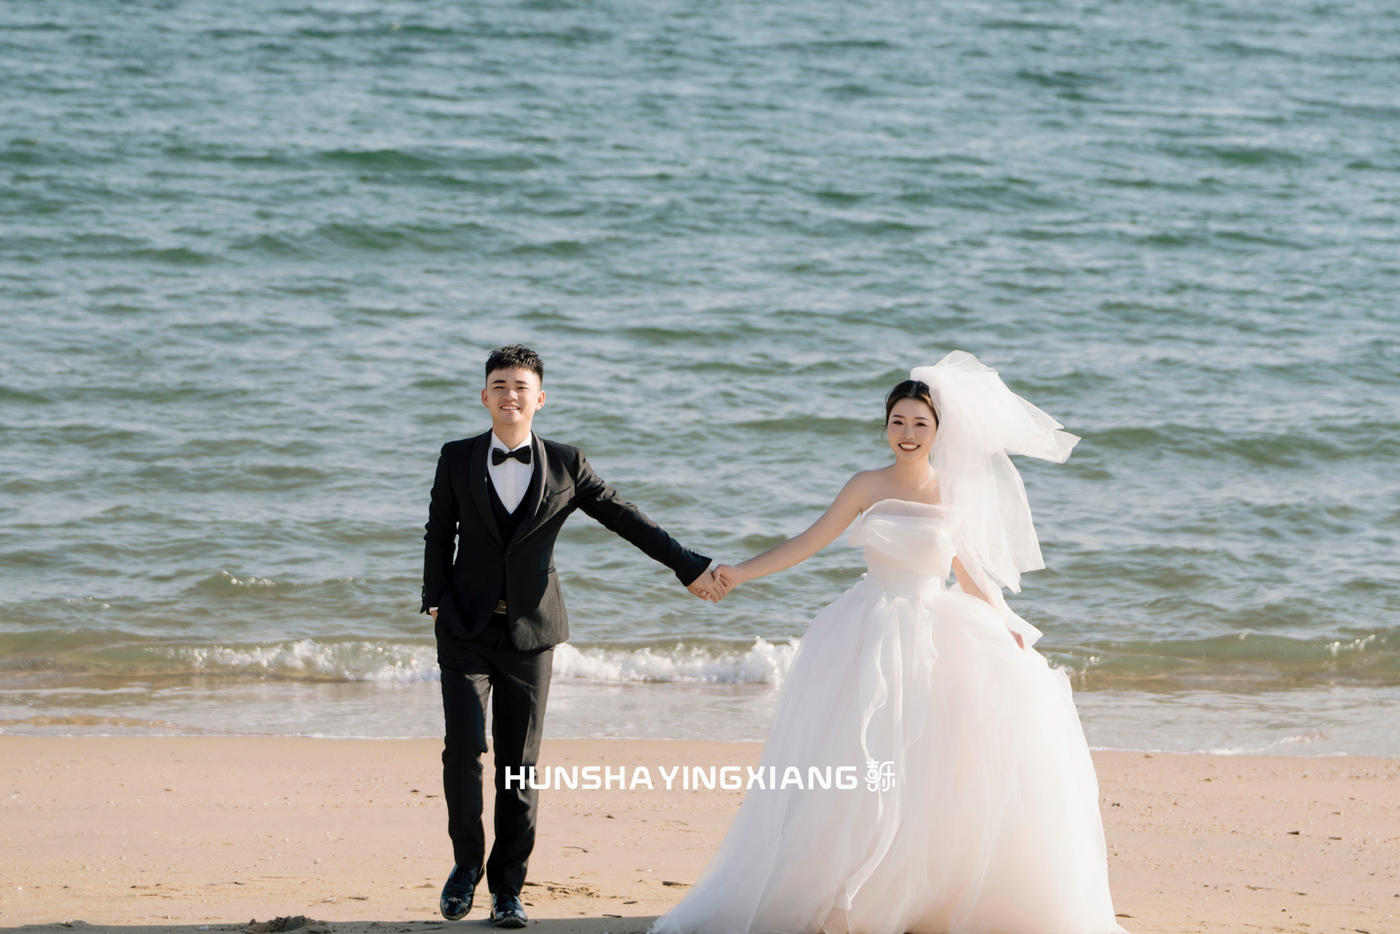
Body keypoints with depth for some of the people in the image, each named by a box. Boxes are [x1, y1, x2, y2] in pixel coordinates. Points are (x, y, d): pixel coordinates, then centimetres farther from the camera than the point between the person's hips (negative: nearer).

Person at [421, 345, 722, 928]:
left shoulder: (565, 465, 1)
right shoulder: (457, 459, 2)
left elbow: (626, 519, 5)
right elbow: (439, 534, 10)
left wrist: (689, 568, 3)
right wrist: (436, 602, 0)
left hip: (530, 633, 0)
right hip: (466, 632, 0)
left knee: (519, 764, 1)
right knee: (463, 747, -13)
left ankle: (508, 887, 10)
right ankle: (466, 864, 8)